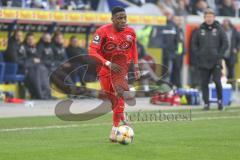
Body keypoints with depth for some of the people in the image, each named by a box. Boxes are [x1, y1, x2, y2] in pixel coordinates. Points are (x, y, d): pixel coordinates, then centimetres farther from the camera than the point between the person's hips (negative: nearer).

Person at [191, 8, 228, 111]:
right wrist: (198, 54, 0)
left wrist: (219, 55, -6)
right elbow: (194, 43, 11)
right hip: (203, 62, 2)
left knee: (217, 81, -9)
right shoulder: (200, 30, 7)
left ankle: (220, 100, 10)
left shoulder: (219, 29, 2)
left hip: (216, 61, -2)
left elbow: (225, 43, 2)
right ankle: (206, 103, 7)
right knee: (204, 83, 2)